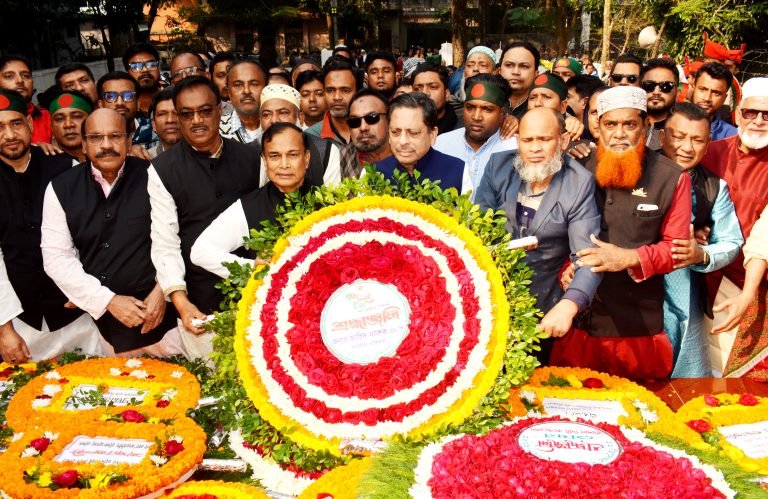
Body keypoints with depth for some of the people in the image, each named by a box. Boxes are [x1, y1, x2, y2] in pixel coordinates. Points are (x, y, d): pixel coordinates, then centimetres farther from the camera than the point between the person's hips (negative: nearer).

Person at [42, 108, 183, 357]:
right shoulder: (60, 188, 0)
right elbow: (56, 256, -4)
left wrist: (162, 290, -11)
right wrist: (109, 300, -11)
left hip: (155, 314, -1)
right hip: (93, 318, 1)